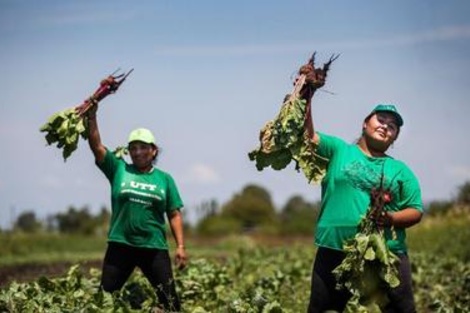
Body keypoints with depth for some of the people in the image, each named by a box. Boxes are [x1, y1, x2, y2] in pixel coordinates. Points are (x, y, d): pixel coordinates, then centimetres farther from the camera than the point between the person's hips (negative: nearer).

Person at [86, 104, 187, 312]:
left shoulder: (164, 179, 6)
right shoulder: (118, 170, 5)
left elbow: (174, 215, 5)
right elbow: (97, 146, -4)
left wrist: (180, 246, -2)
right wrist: (91, 117, -15)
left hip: (154, 247, 0)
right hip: (120, 245, 0)